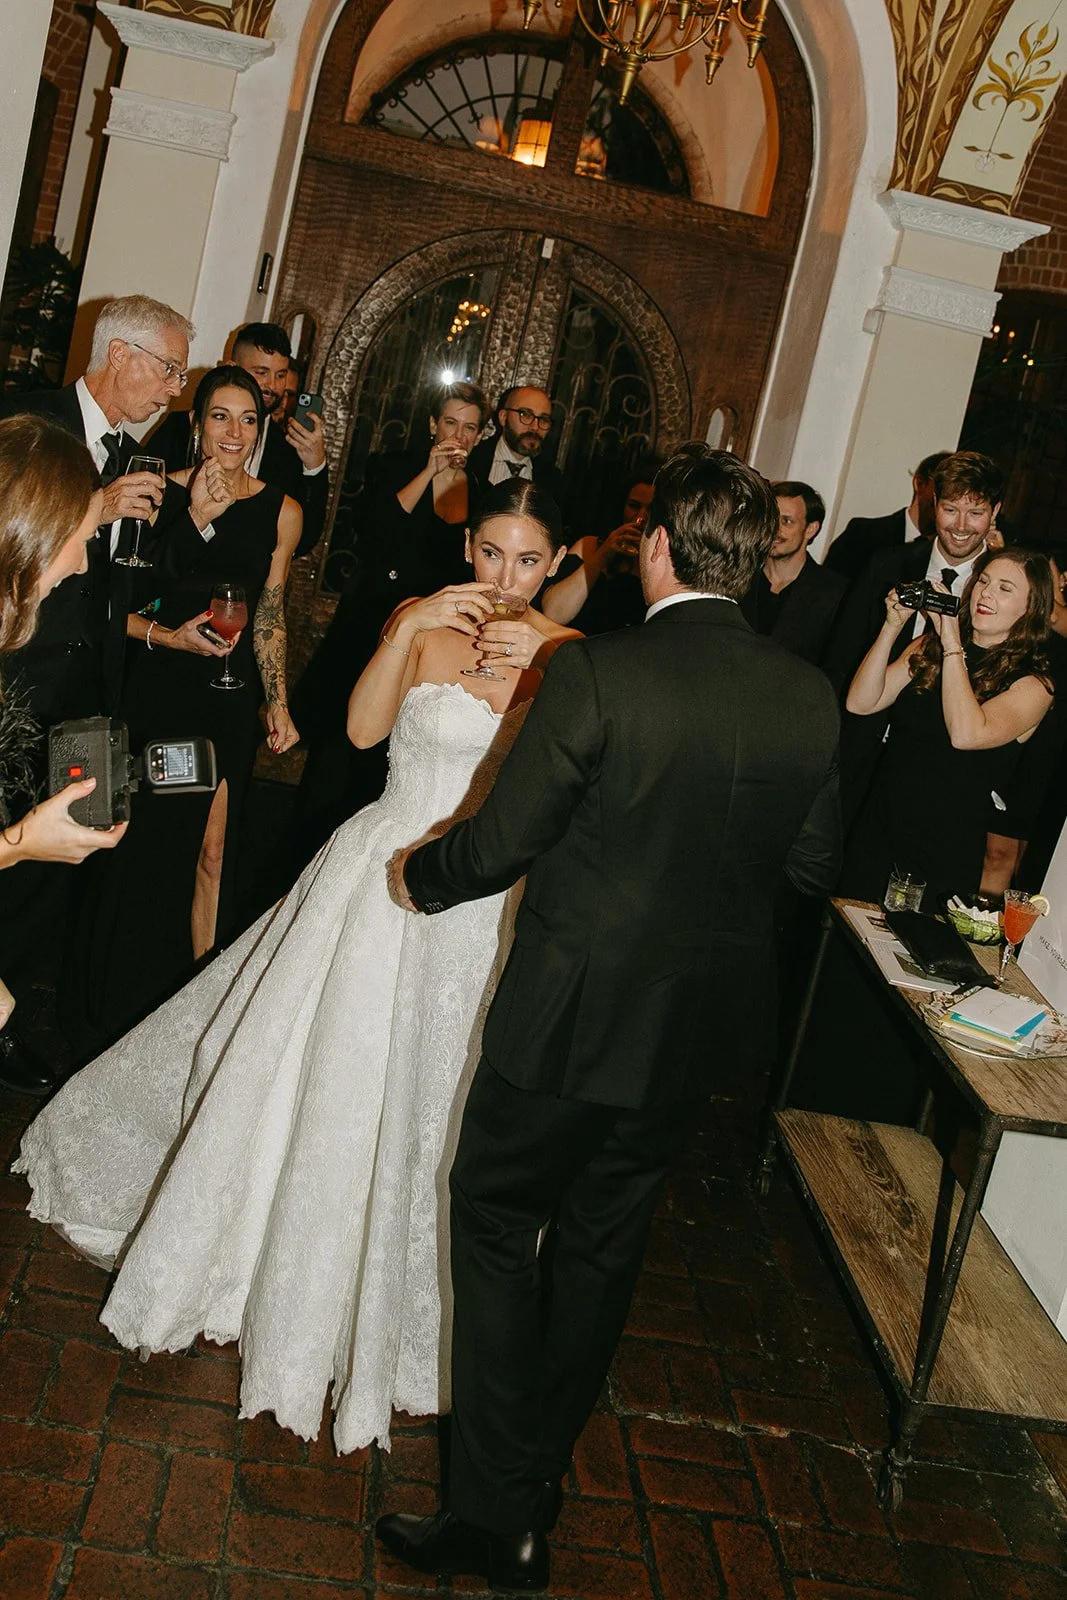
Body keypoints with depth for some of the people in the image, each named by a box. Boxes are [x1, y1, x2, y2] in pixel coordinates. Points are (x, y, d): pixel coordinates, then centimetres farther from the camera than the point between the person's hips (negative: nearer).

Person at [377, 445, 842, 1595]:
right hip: (703, 1025, 6)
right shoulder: (810, 699, -6)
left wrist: (417, 877, 5)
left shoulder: (595, 674, -21)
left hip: (574, 1014, -5)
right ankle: (543, 1463, 41)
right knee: (604, 1242, 22)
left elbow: (501, 843, -15)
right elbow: (816, 865, 5)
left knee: (495, 1229, 14)